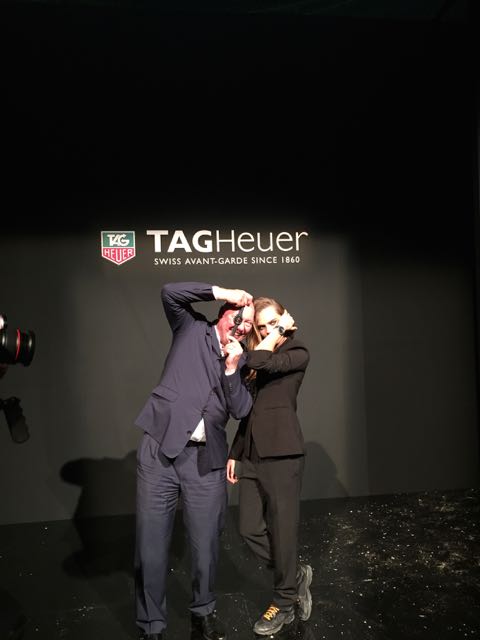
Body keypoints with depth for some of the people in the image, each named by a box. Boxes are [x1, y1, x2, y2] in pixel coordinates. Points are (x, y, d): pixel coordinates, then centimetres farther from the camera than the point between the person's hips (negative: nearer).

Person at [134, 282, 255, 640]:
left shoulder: (241, 361, 13)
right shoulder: (192, 328, 7)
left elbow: (241, 410, 2)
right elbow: (170, 292, -7)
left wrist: (231, 367, -9)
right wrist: (222, 292, -7)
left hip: (205, 458, 3)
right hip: (160, 448, -2)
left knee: (206, 543, 10)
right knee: (151, 544, 3)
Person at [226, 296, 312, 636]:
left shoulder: (298, 352, -3)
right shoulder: (258, 357, 15)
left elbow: (259, 363, -22)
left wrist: (281, 328, -6)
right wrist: (235, 453, 15)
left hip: (282, 452, -6)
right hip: (253, 454, 7)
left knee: (282, 528, 4)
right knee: (250, 528, 8)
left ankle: (285, 603, 25)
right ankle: (296, 573, 30)